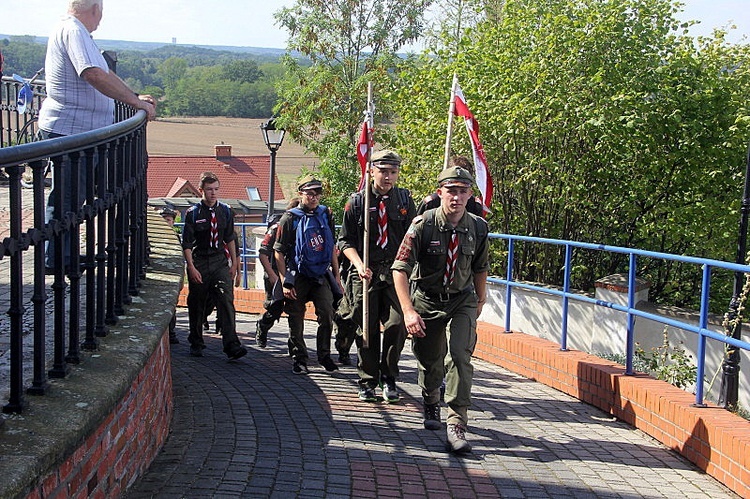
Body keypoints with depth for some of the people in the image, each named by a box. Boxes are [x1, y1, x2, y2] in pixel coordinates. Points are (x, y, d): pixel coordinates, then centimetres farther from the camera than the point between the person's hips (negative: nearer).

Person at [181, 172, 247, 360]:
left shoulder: (226, 211, 7)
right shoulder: (193, 213, -3)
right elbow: (187, 243, -4)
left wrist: (234, 263, 14)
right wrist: (191, 267, -12)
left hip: (220, 262, 2)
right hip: (199, 263, -1)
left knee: (226, 301, -12)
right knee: (196, 305, 8)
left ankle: (232, 345, -17)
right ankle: (196, 344, 24)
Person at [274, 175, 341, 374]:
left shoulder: (326, 215, 7)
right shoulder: (290, 219, -6)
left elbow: (332, 247, 16)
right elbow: (279, 252, -6)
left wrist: (336, 274, 12)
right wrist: (285, 282, -11)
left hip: (321, 275, 3)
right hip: (298, 277, -3)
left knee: (327, 313, -9)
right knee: (296, 321, 3)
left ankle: (324, 355, 7)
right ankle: (299, 359, 16)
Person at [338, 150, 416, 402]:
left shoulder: (405, 199, 7)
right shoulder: (357, 201, 2)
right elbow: (346, 241, 3)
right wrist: (359, 264, -13)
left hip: (396, 272, 1)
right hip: (365, 274, -1)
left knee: (397, 325, -8)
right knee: (366, 330, 3)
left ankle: (388, 378, 12)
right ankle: (367, 382, 18)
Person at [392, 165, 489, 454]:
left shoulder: (478, 227, -7)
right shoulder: (423, 224, -17)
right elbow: (400, 268, -22)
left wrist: (480, 300, 21)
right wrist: (408, 311, -32)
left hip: (462, 301, 1)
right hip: (426, 300, -1)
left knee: (460, 357, -18)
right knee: (428, 360, 10)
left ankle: (456, 427, -15)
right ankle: (431, 406, 42)